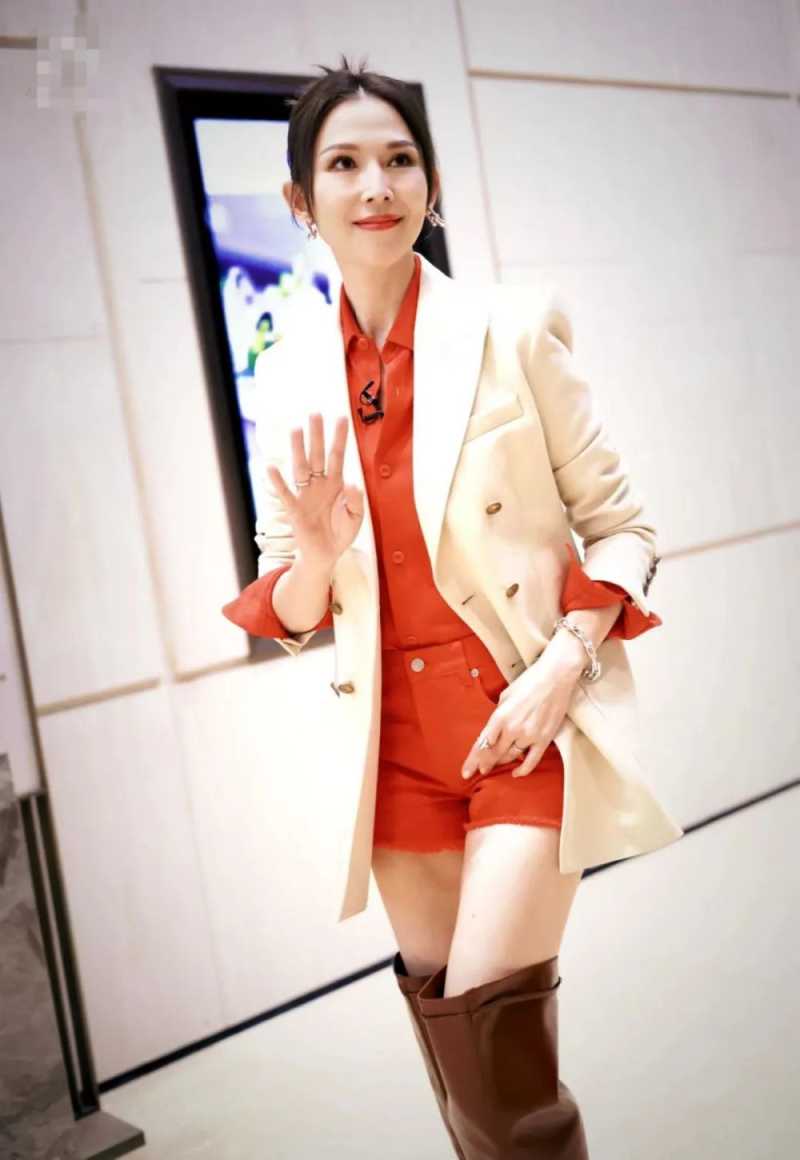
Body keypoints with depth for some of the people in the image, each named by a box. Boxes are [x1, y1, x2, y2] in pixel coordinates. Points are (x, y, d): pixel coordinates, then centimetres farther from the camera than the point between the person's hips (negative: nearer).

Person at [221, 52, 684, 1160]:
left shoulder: (513, 330, -8)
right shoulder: (291, 373, 1)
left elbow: (621, 524, -2)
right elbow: (288, 604, 6)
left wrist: (564, 663, -16)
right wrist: (317, 557, -16)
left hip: (529, 717, -3)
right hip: (396, 735, 4)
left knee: (492, 1018, -10)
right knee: (439, 1010, 16)